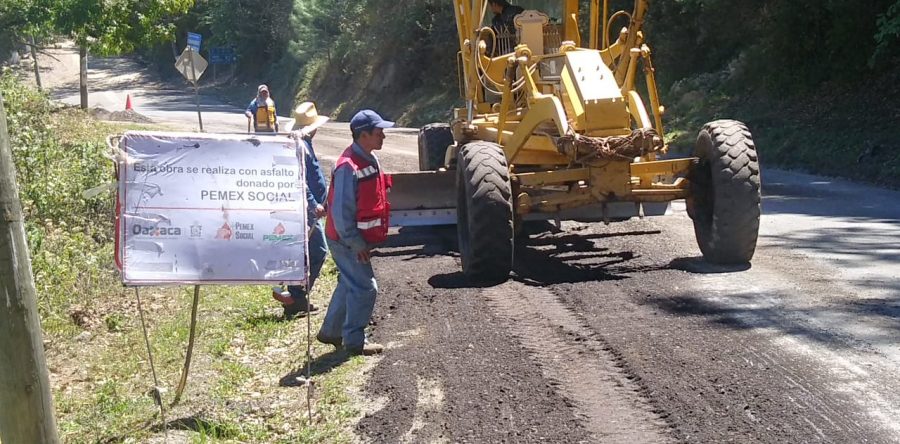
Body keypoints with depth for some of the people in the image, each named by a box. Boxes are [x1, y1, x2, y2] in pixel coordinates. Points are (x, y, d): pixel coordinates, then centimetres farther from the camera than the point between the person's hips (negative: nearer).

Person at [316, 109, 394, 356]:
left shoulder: (370, 159, 5)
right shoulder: (348, 167, -25)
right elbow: (341, 213, -25)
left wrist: (365, 241, 15)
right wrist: (357, 245, -19)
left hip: (359, 238, 10)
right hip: (347, 241, -10)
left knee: (350, 283, 19)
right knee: (365, 288, -3)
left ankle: (330, 332, 33)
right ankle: (354, 341, 10)